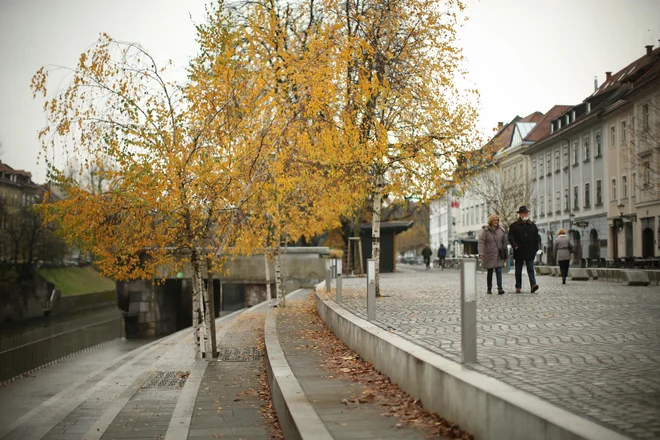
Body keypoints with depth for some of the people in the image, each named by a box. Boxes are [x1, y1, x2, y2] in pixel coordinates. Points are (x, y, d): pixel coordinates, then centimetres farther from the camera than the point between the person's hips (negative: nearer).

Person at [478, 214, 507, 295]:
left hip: (499, 255, 1)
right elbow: (481, 242, -12)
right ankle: (489, 289, 20)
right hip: (489, 255, -1)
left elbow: (504, 242, 10)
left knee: (499, 271, -10)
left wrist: (505, 254, 11)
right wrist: (481, 253, -24)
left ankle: (500, 288, -16)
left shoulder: (501, 230, 4)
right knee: (490, 272, 8)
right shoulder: (486, 231, -6)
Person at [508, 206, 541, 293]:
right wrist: (515, 246, -20)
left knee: (531, 269, -7)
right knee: (518, 271, 6)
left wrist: (535, 249, 8)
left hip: (530, 252, 1)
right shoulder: (514, 225, 3)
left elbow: (536, 238, 15)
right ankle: (518, 287, 13)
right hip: (519, 252, -1)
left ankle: (533, 285, -16)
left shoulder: (532, 225, 11)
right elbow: (510, 237, -4)